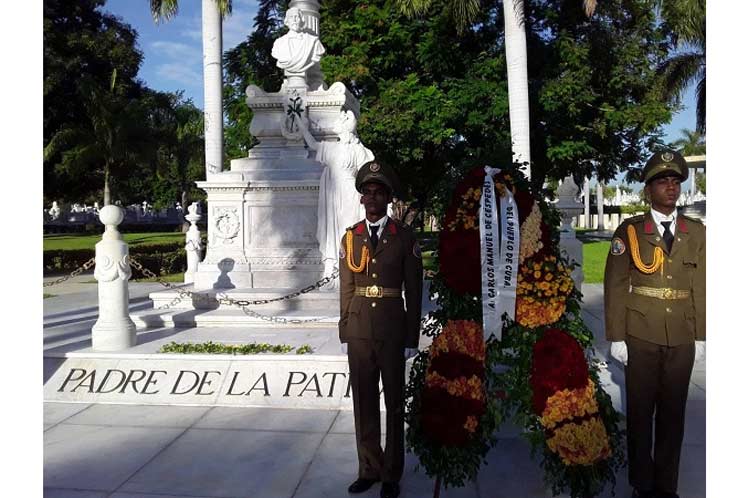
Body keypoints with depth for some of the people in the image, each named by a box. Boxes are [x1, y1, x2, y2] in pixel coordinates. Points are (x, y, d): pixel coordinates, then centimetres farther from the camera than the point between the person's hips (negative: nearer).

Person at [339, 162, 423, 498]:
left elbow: (414, 291, -1)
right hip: (359, 328, 3)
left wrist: (412, 338, -3)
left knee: (394, 402, 7)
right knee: (363, 402, 11)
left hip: (392, 328, -3)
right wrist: (344, 332, 7)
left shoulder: (405, 237, -2)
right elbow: (346, 289, 9)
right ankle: (369, 469, 26)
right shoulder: (350, 237, 7)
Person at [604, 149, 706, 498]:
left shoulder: (697, 233, 6)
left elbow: (700, 288, 6)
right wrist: (616, 337, -7)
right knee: (640, 411, 8)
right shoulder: (629, 231, -3)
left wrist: (701, 336, 5)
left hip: (682, 340, 3)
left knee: (673, 412, 11)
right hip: (641, 338, -2)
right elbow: (615, 287, -5)